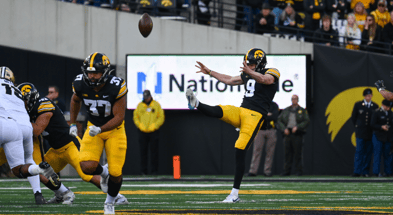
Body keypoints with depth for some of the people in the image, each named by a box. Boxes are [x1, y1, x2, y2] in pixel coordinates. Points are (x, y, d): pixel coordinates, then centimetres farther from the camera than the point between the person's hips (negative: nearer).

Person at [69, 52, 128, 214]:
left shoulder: (116, 87, -27)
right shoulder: (81, 85, -15)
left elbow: (119, 117, -22)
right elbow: (75, 100, 11)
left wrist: (100, 129, -36)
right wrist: (72, 124, 10)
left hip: (114, 129, -2)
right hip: (93, 127, 2)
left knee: (115, 173, -6)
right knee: (87, 167, -20)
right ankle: (104, 172, 18)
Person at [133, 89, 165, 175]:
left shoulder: (156, 105, 2)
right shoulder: (140, 105, 7)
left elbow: (161, 117, 2)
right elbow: (136, 117, 11)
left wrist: (154, 126, -9)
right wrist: (140, 125, -4)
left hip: (153, 132, -2)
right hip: (143, 132, 2)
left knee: (154, 151, -2)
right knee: (143, 151, 2)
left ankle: (154, 170, 2)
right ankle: (143, 171, 7)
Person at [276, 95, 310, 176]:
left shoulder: (302, 111, 9)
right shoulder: (285, 111, 17)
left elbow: (307, 121, -1)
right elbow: (279, 121, 12)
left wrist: (297, 127, -13)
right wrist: (284, 129, -5)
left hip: (297, 134, -3)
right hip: (287, 133, 3)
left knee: (298, 153, -5)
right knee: (287, 153, 0)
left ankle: (299, 171, -1)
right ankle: (286, 171, 3)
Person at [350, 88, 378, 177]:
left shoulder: (375, 106, 5)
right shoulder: (358, 105, 2)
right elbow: (353, 117, 9)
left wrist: (374, 129, 5)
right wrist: (357, 127, 6)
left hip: (371, 132, 2)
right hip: (360, 133, -2)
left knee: (368, 152, 2)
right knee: (359, 151, -6)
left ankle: (365, 171, 8)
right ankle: (357, 171, -7)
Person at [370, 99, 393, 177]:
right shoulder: (377, 113, -5)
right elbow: (373, 125, -8)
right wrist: (381, 127, -20)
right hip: (379, 137, -5)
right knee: (377, 154, -4)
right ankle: (376, 172, -1)